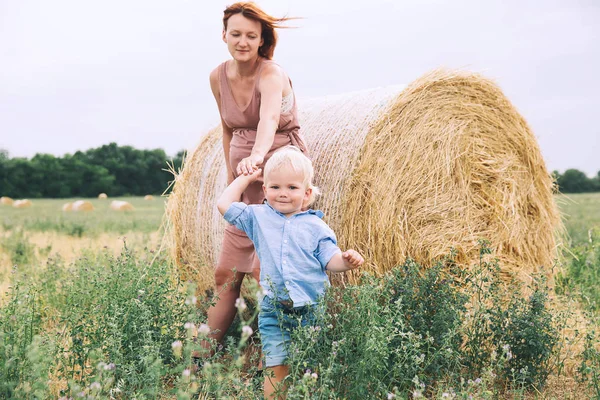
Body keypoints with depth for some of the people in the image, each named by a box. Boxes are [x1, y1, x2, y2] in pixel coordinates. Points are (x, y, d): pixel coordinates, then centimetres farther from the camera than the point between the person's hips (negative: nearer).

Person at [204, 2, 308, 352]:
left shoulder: (272, 75, -17)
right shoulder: (218, 77, 3)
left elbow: (269, 118, -38)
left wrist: (257, 155, -57)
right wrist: (231, 175, 13)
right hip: (246, 179, 7)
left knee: (264, 268, -14)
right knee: (225, 273, 8)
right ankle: (203, 354, 18)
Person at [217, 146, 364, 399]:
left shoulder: (315, 226, 3)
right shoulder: (258, 217, 8)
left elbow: (330, 260, 0)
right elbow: (224, 205, 9)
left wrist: (345, 260, -22)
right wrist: (246, 178, 13)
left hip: (313, 310, 0)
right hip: (274, 311, 0)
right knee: (277, 369, -5)